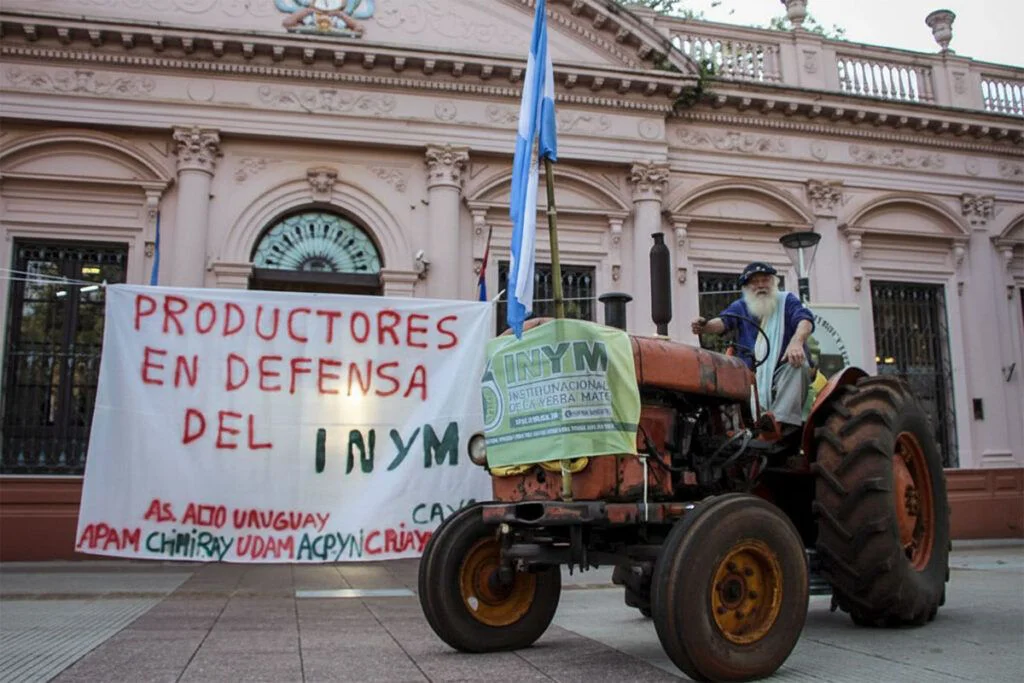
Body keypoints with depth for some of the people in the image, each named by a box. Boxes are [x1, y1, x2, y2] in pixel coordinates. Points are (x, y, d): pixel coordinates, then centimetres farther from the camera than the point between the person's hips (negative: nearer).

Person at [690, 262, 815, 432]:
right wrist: (704, 326, -34)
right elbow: (722, 322, -8)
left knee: (799, 364, -33)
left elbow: (805, 319, -12)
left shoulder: (786, 300, 8)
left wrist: (797, 341, -37)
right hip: (754, 376, 2)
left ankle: (787, 424, -42)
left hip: (786, 370, -1)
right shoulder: (740, 307, 13)